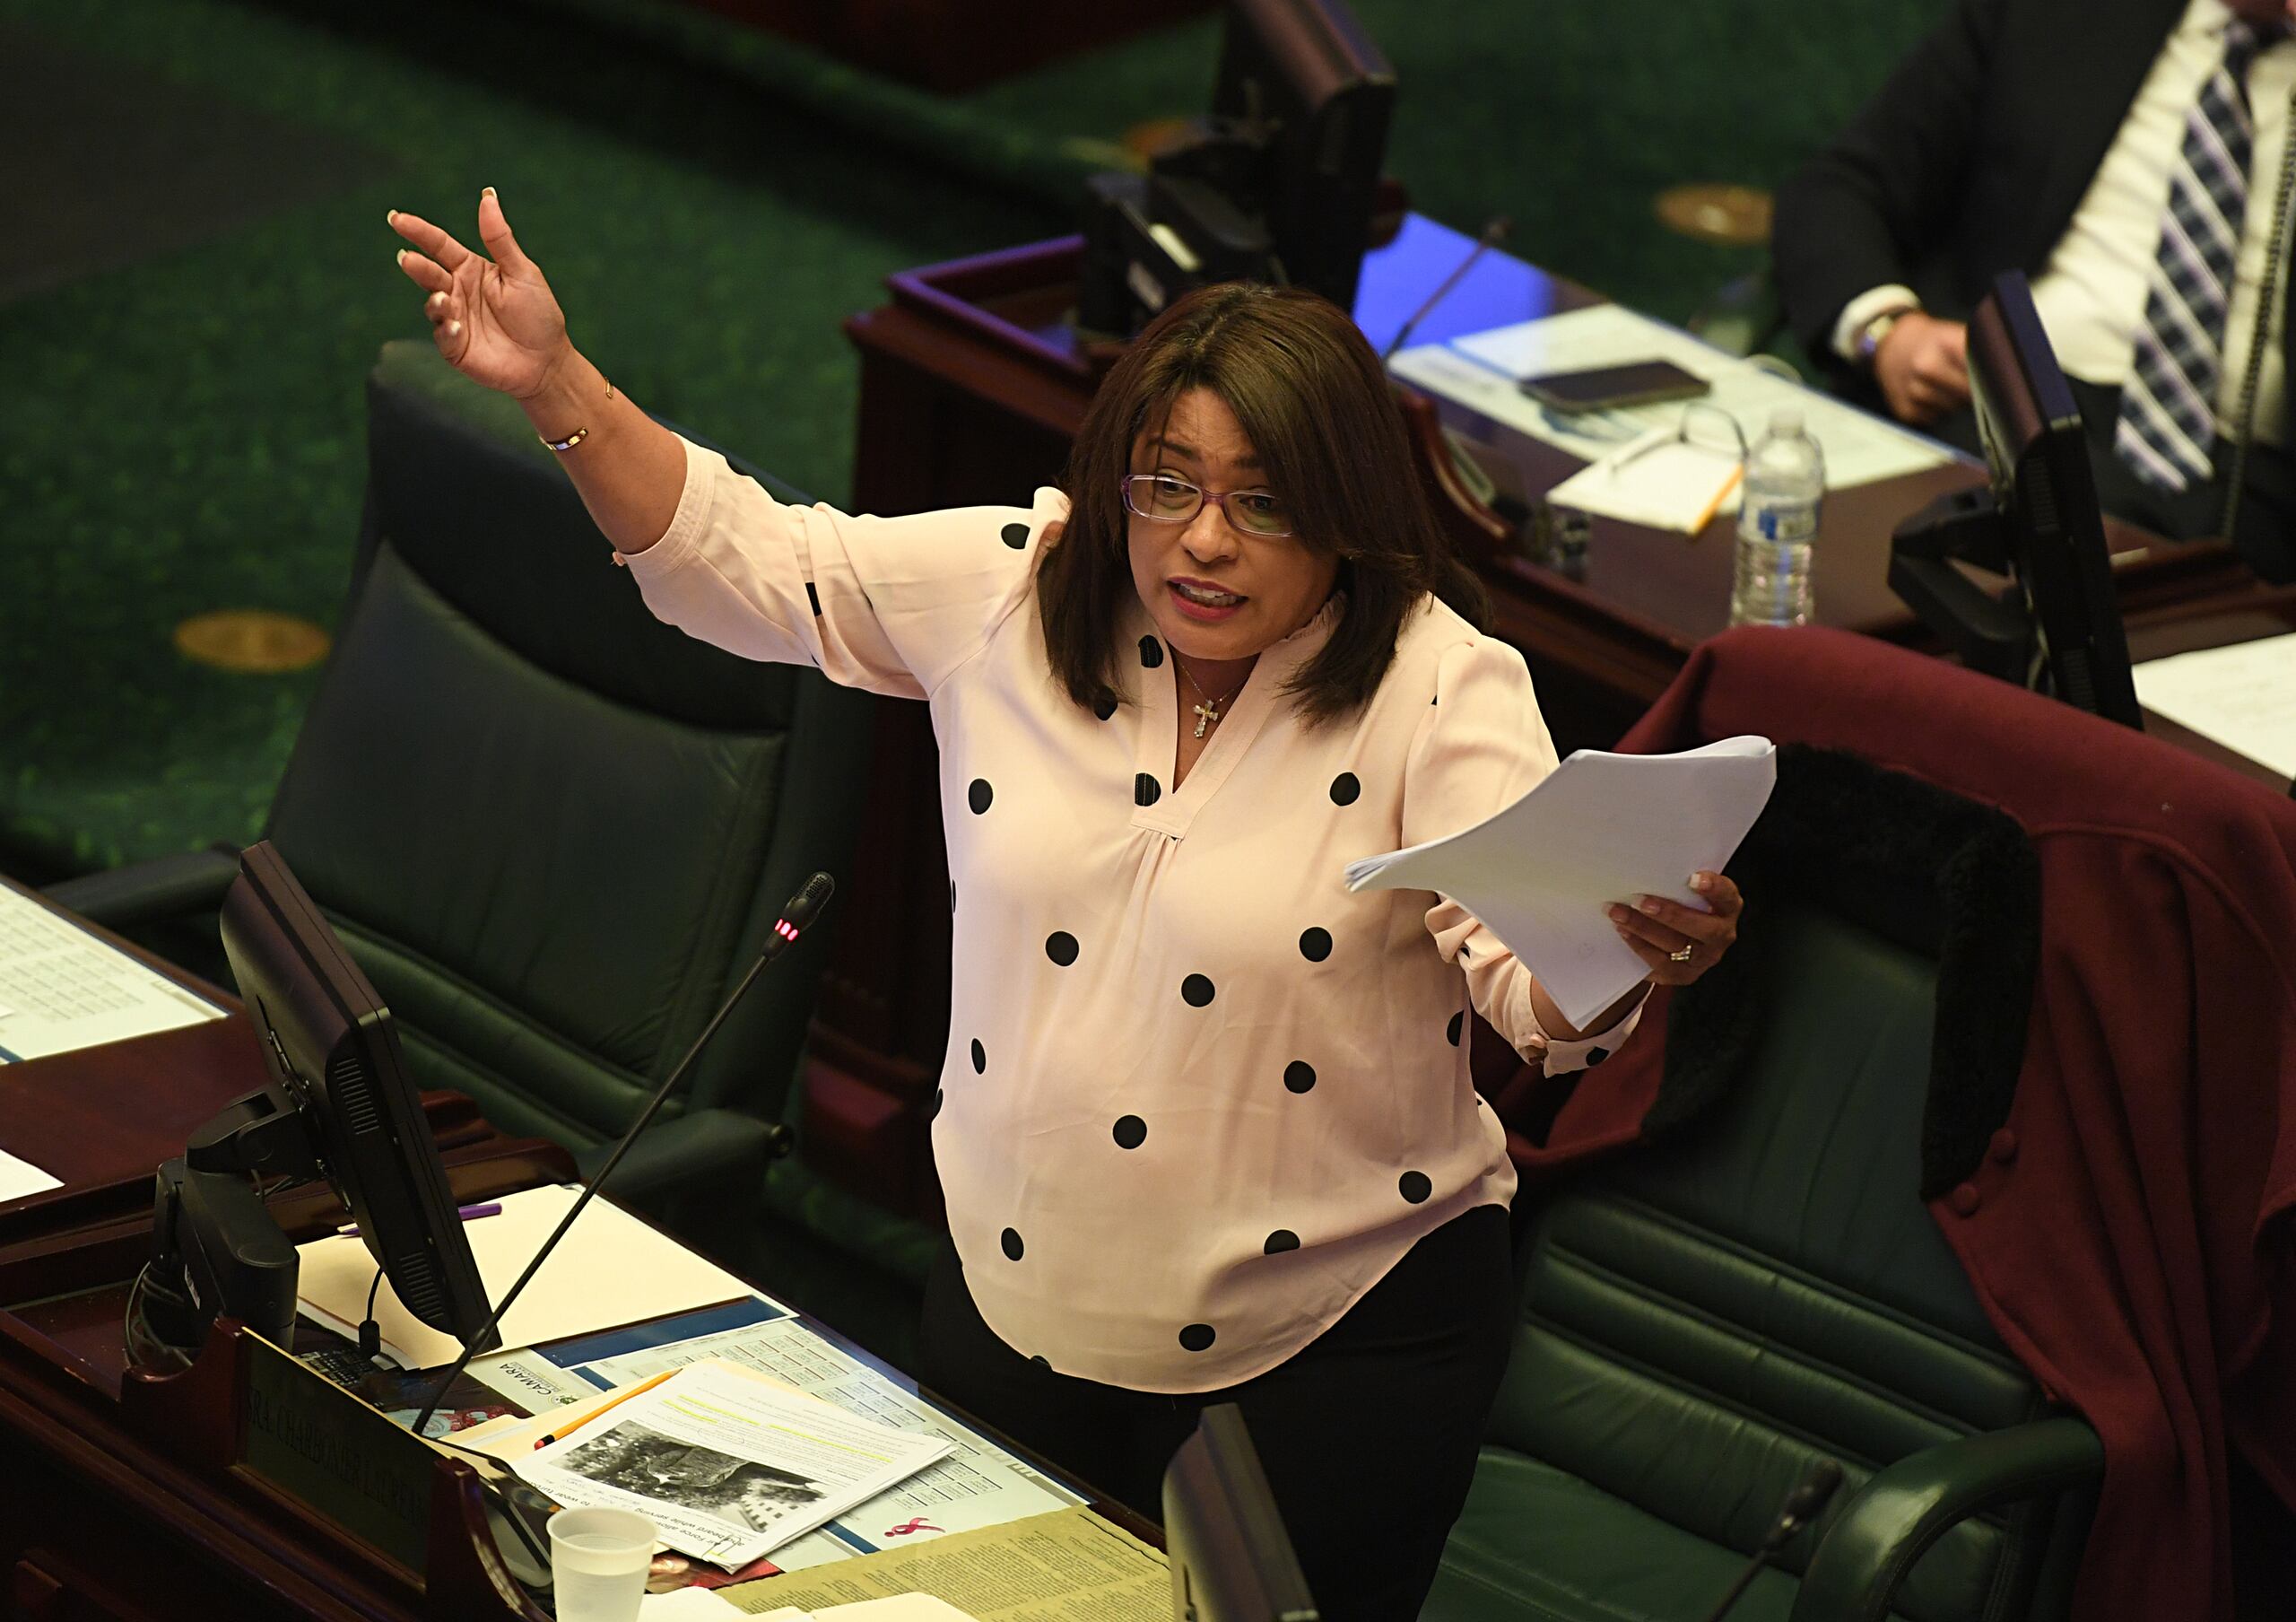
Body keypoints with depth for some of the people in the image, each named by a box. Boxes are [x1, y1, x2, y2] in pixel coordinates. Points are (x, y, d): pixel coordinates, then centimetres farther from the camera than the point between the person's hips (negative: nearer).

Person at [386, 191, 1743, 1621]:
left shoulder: (1440, 688, -17)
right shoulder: (1012, 588, -6)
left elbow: (1536, 976, -26)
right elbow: (745, 560, 3)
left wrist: (1634, 956, -49)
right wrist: (558, 386, -8)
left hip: (1330, 1333, -4)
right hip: (1018, 1288, 4)